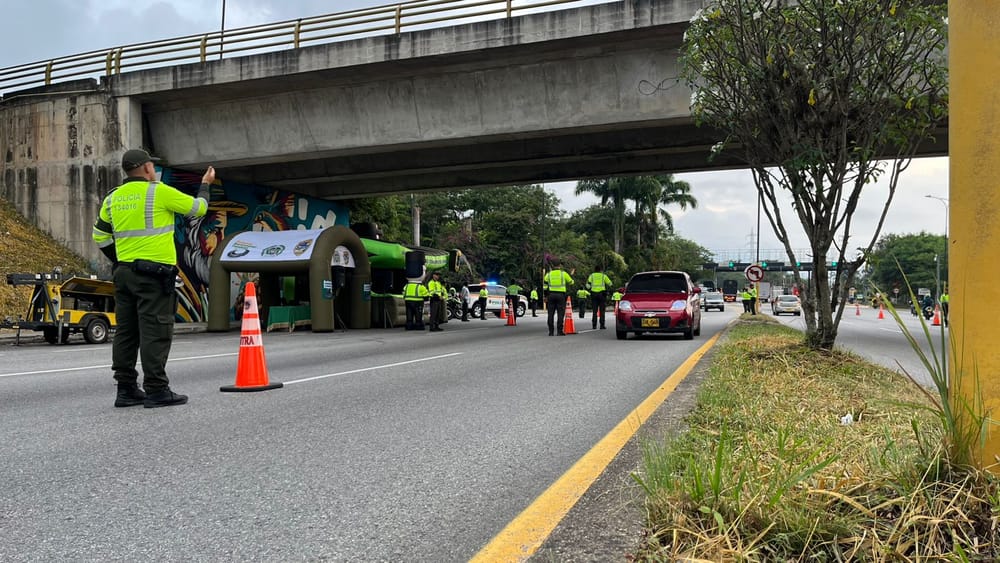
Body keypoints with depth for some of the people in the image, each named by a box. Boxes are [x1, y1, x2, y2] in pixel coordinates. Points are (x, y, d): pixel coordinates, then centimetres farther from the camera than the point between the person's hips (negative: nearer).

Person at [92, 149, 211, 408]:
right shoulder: (159, 192, -6)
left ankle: (126, 390, 13)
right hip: (154, 275, -7)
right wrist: (206, 184, 20)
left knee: (126, 332, 9)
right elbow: (198, 208, 2)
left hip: (123, 273, 7)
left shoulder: (112, 199, 13)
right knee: (155, 332, -5)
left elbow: (100, 237, 16)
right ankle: (156, 390, -4)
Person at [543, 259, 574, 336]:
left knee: (551, 314, 6)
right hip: (561, 295, -2)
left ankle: (551, 331, 5)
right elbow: (571, 282, 13)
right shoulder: (563, 273, 1)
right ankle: (559, 331, -4)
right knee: (560, 314, 0)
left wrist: (546, 296, 10)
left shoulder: (548, 274, 6)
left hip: (551, 295, 2)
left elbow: (545, 286, 4)